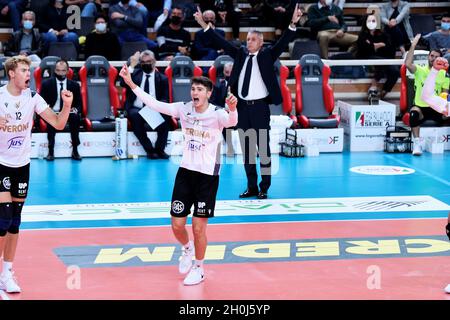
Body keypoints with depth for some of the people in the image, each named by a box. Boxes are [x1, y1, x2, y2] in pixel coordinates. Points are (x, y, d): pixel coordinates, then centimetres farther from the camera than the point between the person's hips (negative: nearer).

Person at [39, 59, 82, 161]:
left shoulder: (74, 85, 7)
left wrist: (75, 110, -14)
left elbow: (79, 104, 10)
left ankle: (75, 150, -25)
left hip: (69, 114, 2)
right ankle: (51, 151, -30)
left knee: (76, 117, -33)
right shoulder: (46, 84, 3)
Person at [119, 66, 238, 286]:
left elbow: (231, 122, -37)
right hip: (185, 171, 4)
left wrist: (232, 109, -60)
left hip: (208, 175, -4)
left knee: (198, 228, 0)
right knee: (177, 225, 4)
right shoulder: (184, 109, -4)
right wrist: (131, 84, -12)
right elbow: (155, 104, -4)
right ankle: (187, 249, 38)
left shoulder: (216, 114, -16)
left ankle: (199, 269, 22)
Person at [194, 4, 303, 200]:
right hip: (243, 106, 4)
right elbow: (222, 43, 8)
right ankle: (251, 187, 18)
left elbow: (283, 43, -10)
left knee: (263, 148, 0)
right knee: (247, 149, 9)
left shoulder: (267, 55, 1)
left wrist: (293, 24, -25)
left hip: (260, 106, -4)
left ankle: (264, 188, 7)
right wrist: (204, 25, 3)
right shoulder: (241, 54, 9)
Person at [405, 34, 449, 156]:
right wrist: (413, 45, -20)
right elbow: (408, 64, -18)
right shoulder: (420, 70, 1)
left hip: (436, 109, 2)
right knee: (414, 113, -36)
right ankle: (417, 144, -28)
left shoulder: (444, 74, 6)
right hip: (420, 107, -2)